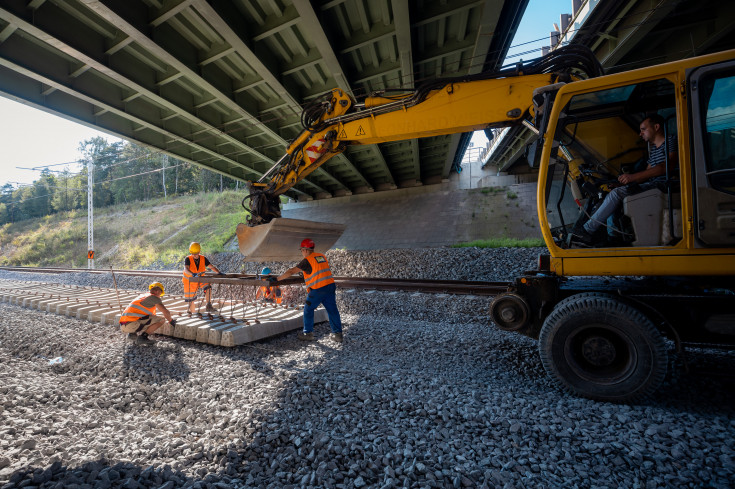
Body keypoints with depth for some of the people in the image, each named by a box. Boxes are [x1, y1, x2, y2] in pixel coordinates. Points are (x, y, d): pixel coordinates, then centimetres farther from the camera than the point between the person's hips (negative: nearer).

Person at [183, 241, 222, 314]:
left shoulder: (203, 259, -12)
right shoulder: (188, 259, -20)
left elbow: (212, 267, -16)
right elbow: (186, 269, -37)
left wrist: (219, 273, -34)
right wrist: (193, 274, -57)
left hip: (200, 280, 1)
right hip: (190, 282, -1)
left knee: (208, 287, -30)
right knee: (191, 300, 9)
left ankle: (209, 306, -32)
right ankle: (191, 313, 33)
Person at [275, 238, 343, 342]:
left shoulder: (307, 260, -6)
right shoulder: (322, 256, 15)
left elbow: (291, 272, -8)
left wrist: (277, 279, 0)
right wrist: (305, 273, 41)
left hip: (318, 290, -6)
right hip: (330, 286, 6)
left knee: (308, 310, 13)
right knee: (332, 310, 11)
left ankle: (308, 333, 20)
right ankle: (337, 333, 16)